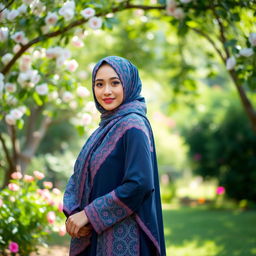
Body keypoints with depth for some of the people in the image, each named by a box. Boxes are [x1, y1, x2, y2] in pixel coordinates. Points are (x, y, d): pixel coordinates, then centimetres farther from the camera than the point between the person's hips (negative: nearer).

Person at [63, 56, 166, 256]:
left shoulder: (132, 126, -13)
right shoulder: (106, 127, 12)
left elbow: (139, 184, -23)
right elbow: (79, 176, 10)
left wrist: (89, 214, -18)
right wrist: (73, 213, -8)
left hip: (122, 238, -8)